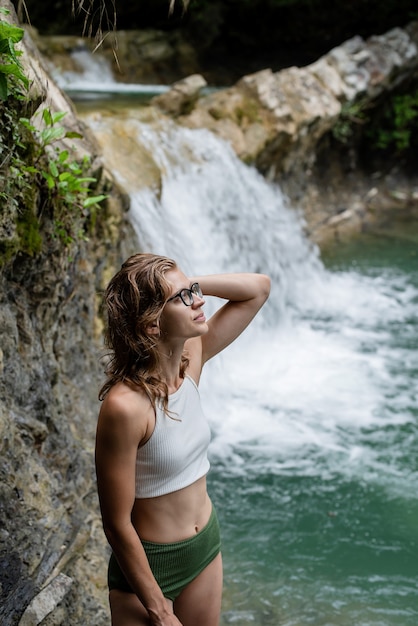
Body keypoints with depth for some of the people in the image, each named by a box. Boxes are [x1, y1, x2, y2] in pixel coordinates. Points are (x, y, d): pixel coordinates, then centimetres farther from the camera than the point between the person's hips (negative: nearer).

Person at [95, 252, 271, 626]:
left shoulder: (191, 359, -10)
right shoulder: (125, 405, -29)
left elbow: (259, 287, -2)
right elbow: (117, 525, -23)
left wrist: (191, 283, -16)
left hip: (207, 545, 7)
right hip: (148, 565, -7)